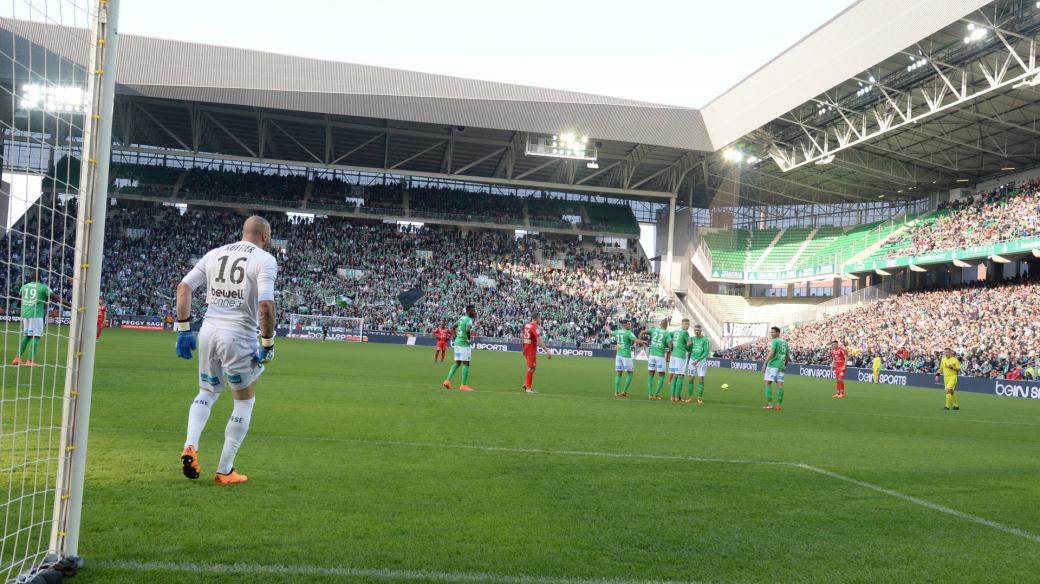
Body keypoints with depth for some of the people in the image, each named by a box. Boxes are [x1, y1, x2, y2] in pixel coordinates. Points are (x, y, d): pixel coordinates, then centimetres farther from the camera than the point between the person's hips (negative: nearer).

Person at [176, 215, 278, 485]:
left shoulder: (215, 254, 11)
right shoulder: (265, 260, -6)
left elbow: (183, 287, 7)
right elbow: (265, 305, -18)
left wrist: (183, 329, 11)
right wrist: (268, 345, -9)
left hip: (209, 330, 5)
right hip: (239, 335, -5)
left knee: (207, 393, 27)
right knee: (244, 402, 12)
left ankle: (190, 447, 6)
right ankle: (224, 471, 13)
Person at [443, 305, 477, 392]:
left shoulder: (462, 318, 14)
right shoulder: (469, 320, -13)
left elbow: (452, 327, 24)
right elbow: (468, 330, -33)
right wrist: (469, 339, -18)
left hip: (457, 341, 9)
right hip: (464, 343, -9)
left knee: (457, 363, 16)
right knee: (466, 363, -3)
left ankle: (447, 380, 9)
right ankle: (463, 385, -3)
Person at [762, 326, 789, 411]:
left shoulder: (774, 341, -7)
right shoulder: (785, 342, 16)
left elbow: (771, 353, -18)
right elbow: (788, 355, 18)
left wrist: (765, 363, -19)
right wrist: (784, 365, 26)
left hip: (773, 365, -7)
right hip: (781, 366, 7)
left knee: (768, 383, -3)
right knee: (780, 384, 4)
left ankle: (769, 404, -9)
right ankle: (778, 405, 4)